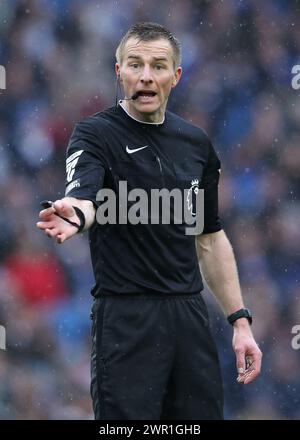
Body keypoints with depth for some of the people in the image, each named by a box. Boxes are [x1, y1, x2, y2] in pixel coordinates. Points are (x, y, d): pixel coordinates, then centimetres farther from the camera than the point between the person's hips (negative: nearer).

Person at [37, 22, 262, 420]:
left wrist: (240, 321, 12)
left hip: (190, 316, 5)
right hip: (126, 320, -5)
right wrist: (73, 215, -53)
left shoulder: (197, 143, 10)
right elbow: (83, 195, -29)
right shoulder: (96, 134, -8)